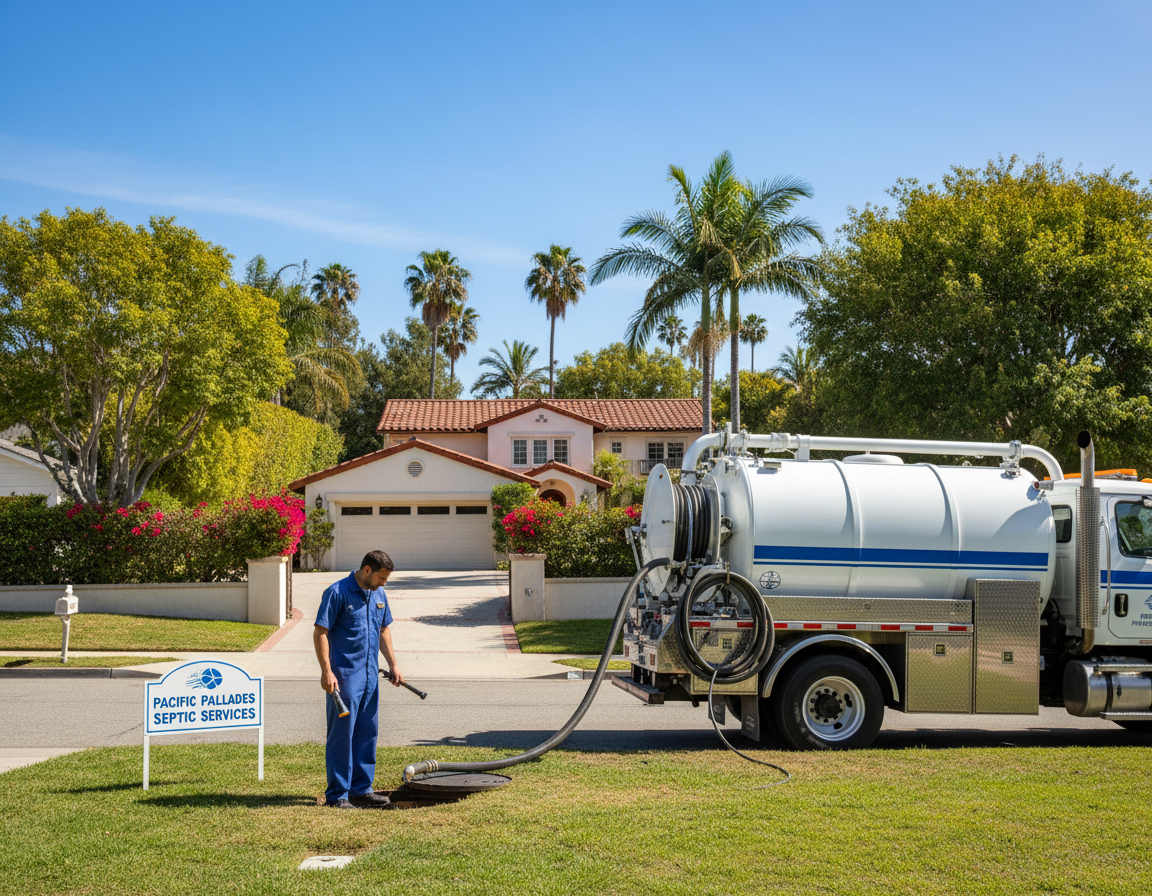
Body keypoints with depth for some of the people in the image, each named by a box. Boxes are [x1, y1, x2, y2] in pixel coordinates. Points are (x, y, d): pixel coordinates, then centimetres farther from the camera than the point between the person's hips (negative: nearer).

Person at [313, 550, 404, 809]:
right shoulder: (337, 593, -12)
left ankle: (361, 788, 20)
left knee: (367, 733, 11)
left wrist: (393, 665, 15)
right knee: (342, 734, -3)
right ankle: (337, 794, 3)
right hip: (345, 676, -8)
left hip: (370, 675, 8)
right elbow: (320, 632, -14)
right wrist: (326, 671, -20)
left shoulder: (378, 594, 11)